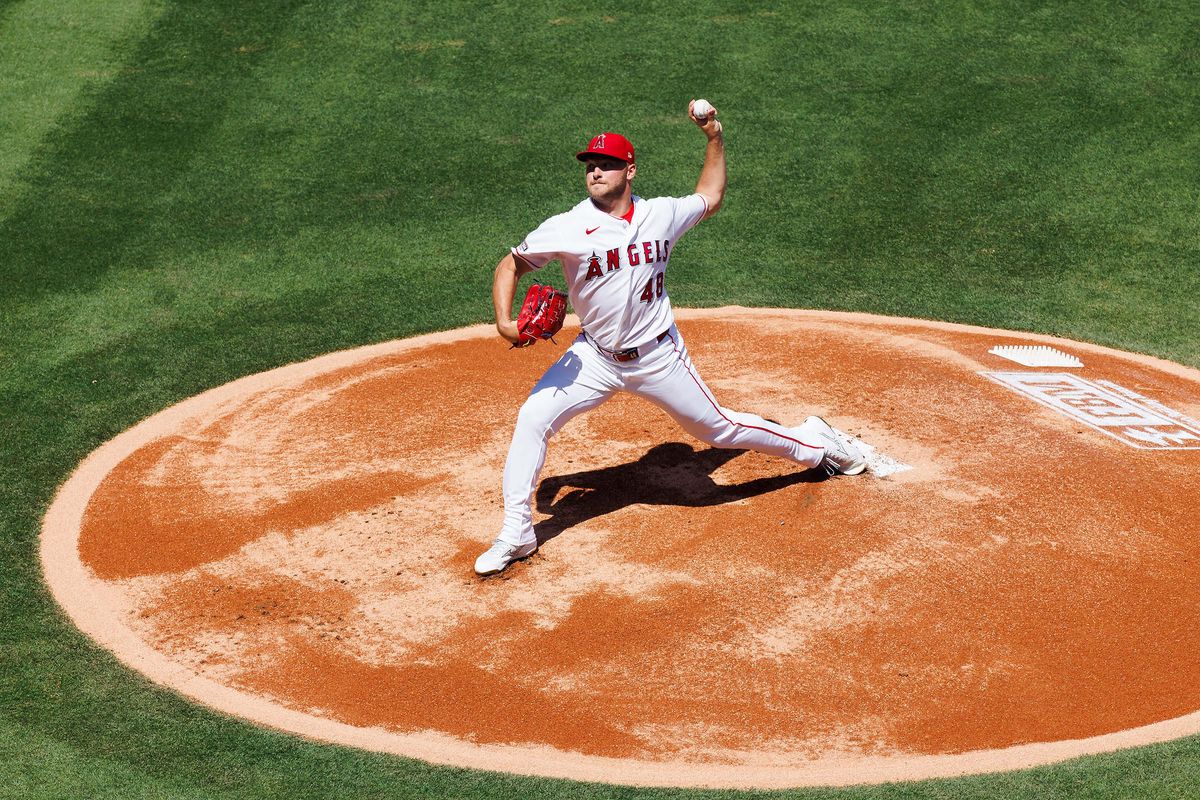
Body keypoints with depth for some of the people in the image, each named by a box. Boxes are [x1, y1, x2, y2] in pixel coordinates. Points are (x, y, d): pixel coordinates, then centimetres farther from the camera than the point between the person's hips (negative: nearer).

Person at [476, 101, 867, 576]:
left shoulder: (662, 215, -6)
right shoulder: (567, 229, -14)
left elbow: (710, 198, 16)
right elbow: (512, 264, -4)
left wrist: (714, 137, 7)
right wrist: (504, 321, -19)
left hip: (659, 358, 0)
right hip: (595, 358, 0)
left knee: (718, 428, 9)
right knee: (533, 417, -15)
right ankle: (517, 533, -6)